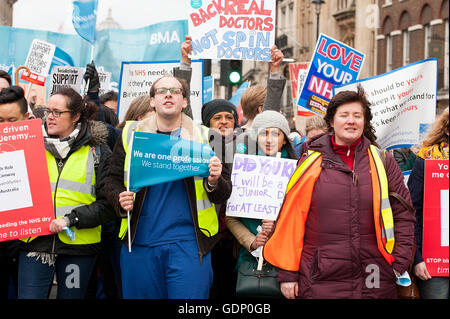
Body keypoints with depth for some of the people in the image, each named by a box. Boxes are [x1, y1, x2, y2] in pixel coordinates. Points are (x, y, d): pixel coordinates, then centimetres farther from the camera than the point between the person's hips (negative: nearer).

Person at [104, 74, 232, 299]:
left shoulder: (203, 137, 7)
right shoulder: (131, 135, 9)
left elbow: (224, 194, 7)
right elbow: (113, 179, 14)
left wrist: (214, 182, -16)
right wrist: (120, 199, -8)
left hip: (188, 244, -1)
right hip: (140, 242, 2)